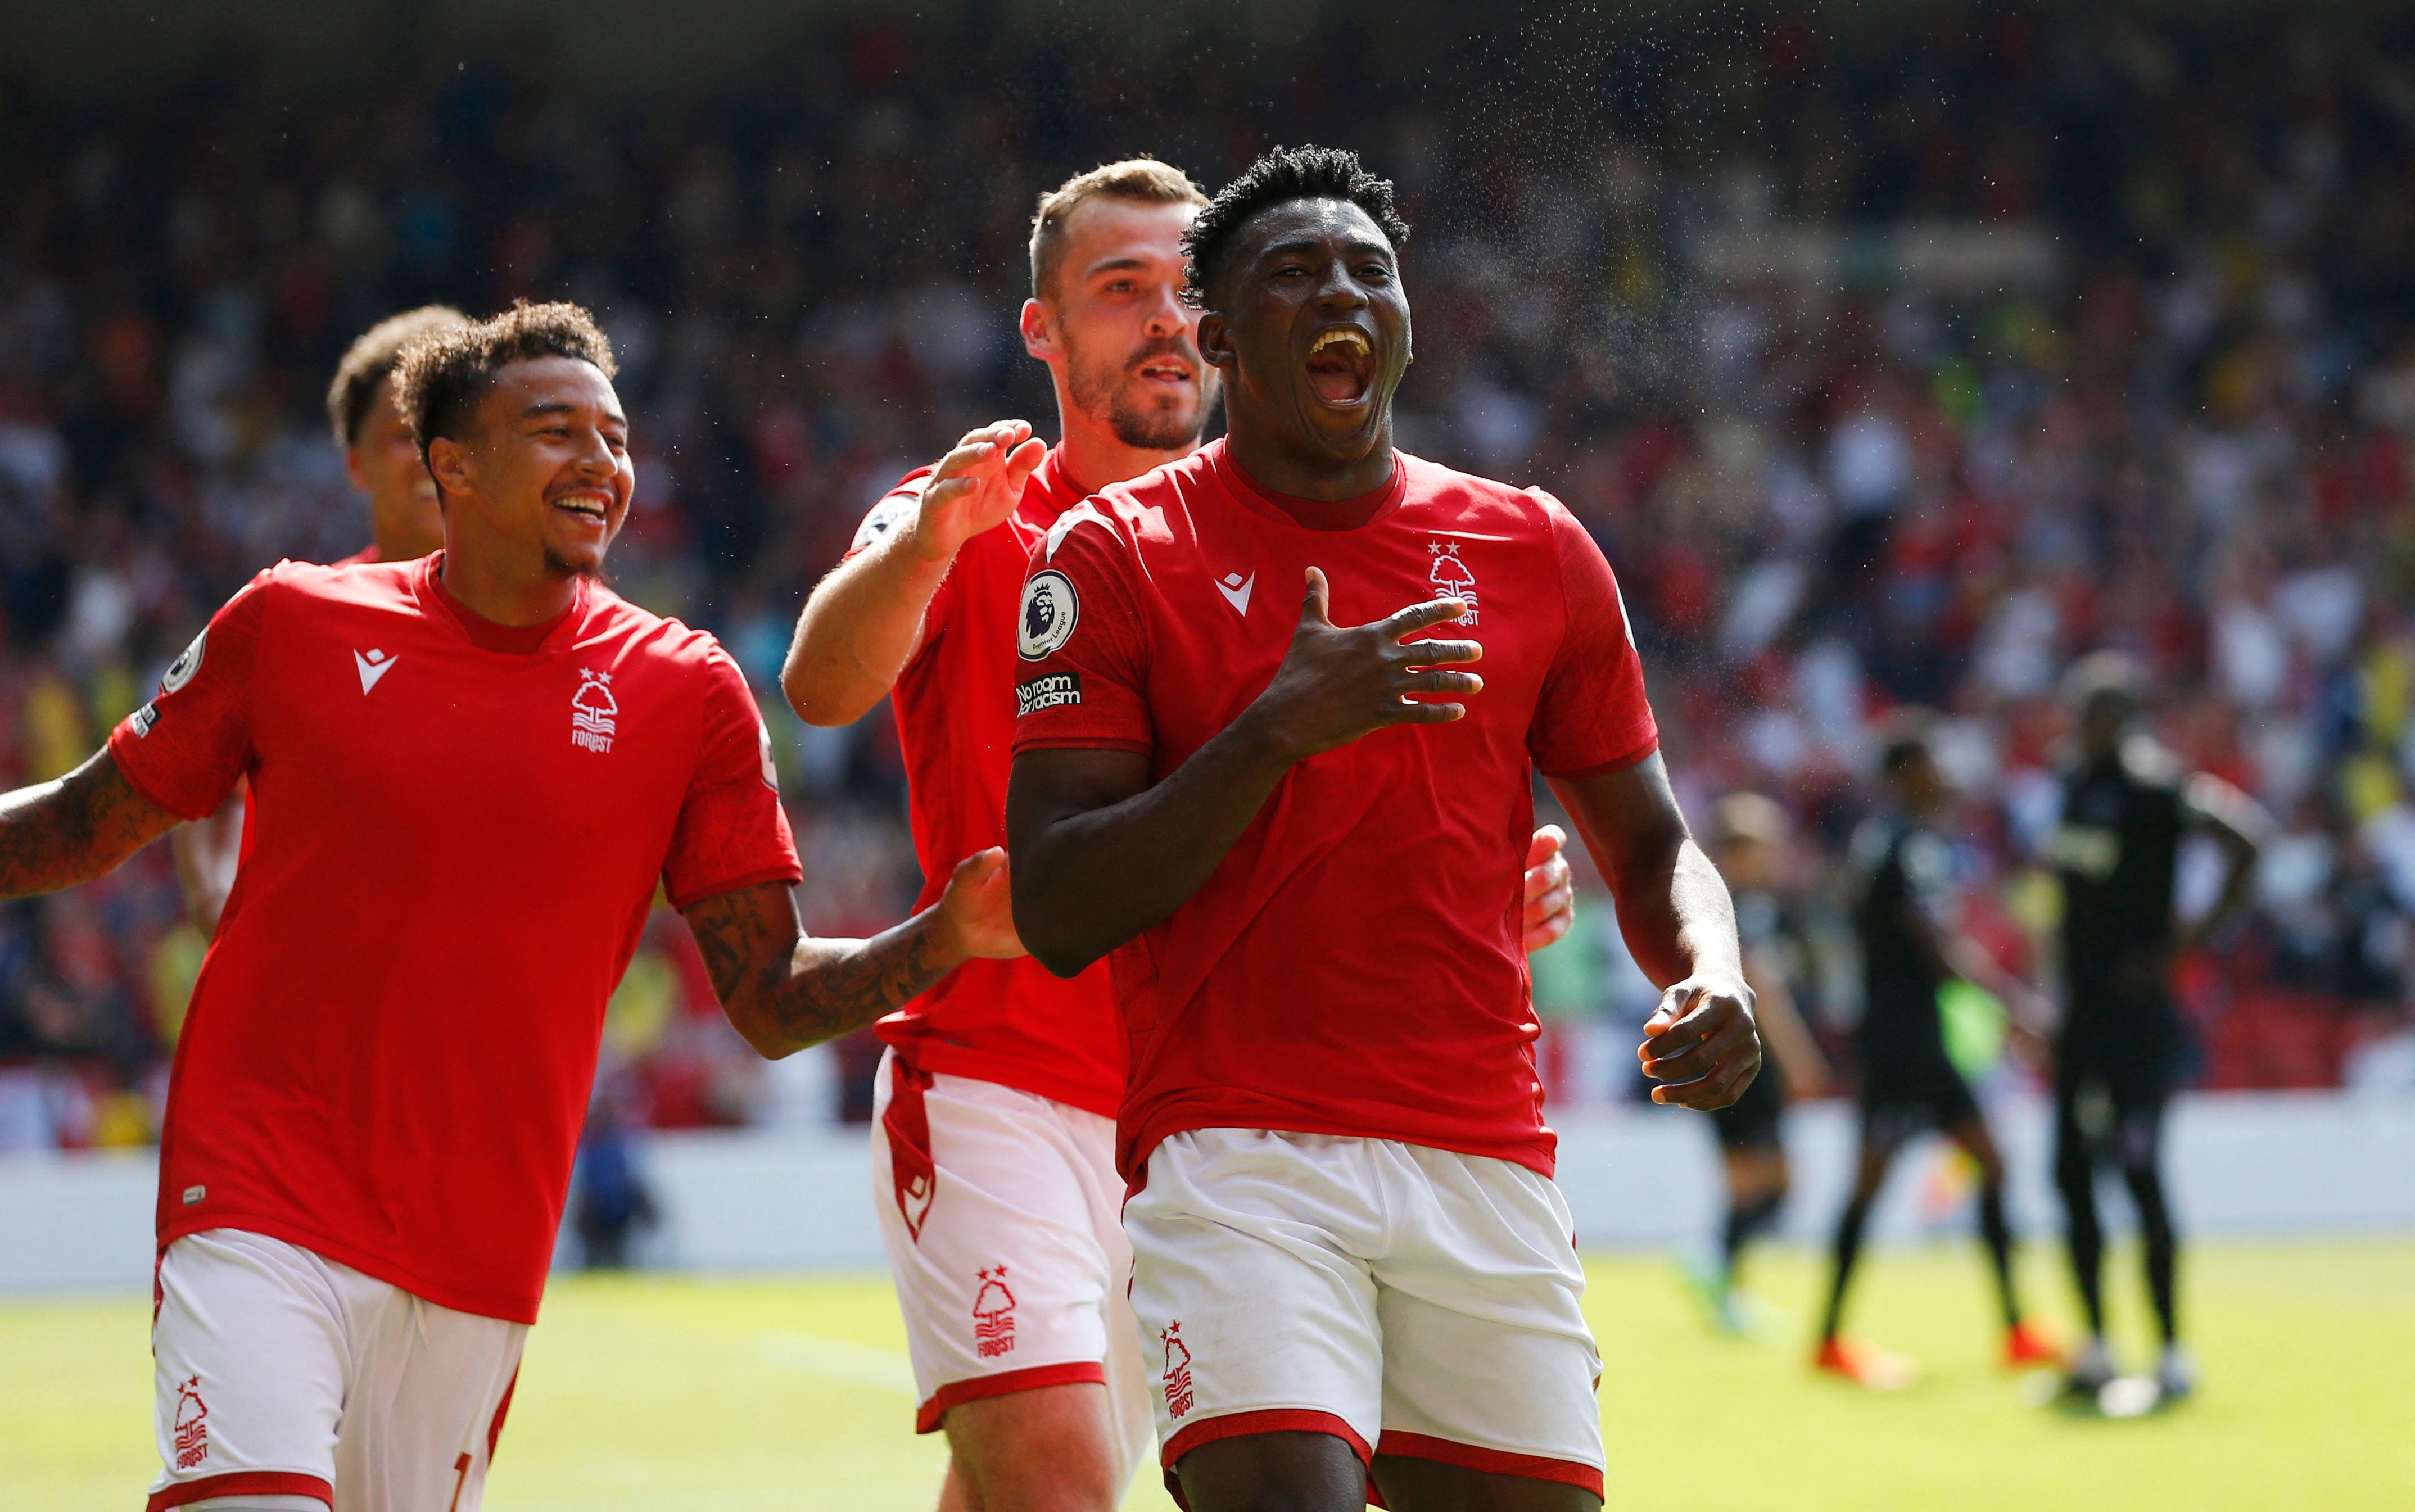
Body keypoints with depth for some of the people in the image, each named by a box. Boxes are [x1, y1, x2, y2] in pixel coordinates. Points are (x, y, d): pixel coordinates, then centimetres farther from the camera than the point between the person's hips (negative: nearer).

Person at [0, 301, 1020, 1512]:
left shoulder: (686, 694, 4)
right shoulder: (293, 622, 3)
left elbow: (768, 1000, 3)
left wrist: (948, 938, -13)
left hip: (478, 1258, 2)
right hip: (258, 1207, -2)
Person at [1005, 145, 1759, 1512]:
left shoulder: (1535, 550, 12)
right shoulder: (1113, 556, 2)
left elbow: (1651, 848, 21)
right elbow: (1057, 916, -6)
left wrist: (1713, 980, -2)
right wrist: (1281, 731, -16)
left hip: (1489, 1165, 4)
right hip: (1237, 1148, -4)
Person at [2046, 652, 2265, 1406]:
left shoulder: (2153, 783, -13)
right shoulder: (2077, 781, 12)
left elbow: (2246, 835, -22)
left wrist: (2195, 935, -18)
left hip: (2135, 1005, -8)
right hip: (2082, 1005, 8)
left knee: (2141, 1172, -9)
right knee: (2072, 1170, 10)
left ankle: (2173, 1352, -4)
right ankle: (2095, 1348, 19)